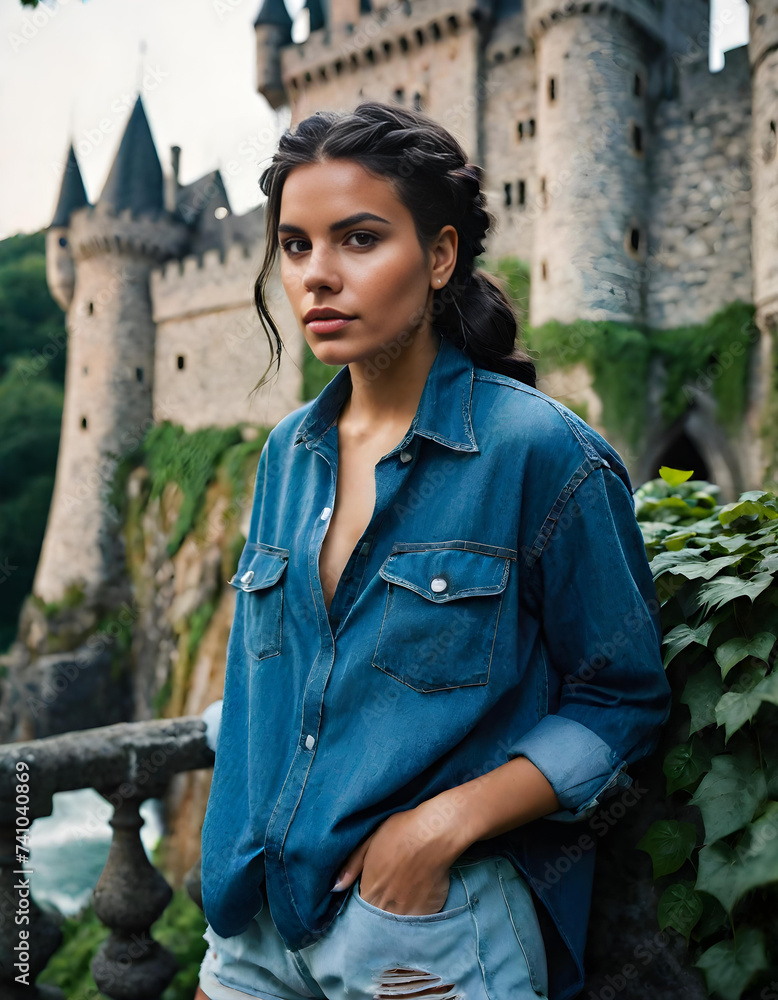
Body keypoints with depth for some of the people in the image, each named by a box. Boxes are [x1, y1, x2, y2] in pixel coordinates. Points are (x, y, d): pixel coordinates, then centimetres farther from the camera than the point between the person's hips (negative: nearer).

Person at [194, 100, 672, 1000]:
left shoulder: (543, 452, -15)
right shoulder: (289, 453, 3)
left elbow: (622, 701, -9)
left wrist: (445, 822, -19)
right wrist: (231, 880, 10)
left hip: (438, 926, -5)